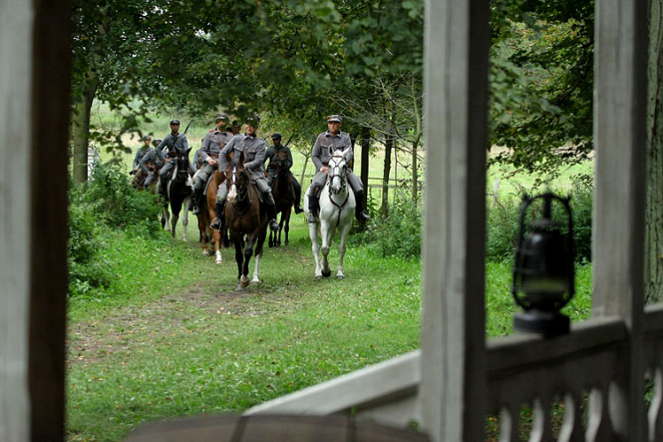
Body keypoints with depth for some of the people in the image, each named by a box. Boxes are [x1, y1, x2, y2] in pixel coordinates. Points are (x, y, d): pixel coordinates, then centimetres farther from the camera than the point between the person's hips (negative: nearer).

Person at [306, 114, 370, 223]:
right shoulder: (321, 137, 6)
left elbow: (349, 154, -6)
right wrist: (321, 167, -9)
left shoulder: (345, 137, 5)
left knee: (358, 184, -14)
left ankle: (359, 212, 5)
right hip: (324, 168, -1)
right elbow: (314, 155, 7)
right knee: (315, 185, -31)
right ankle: (312, 211, -16)